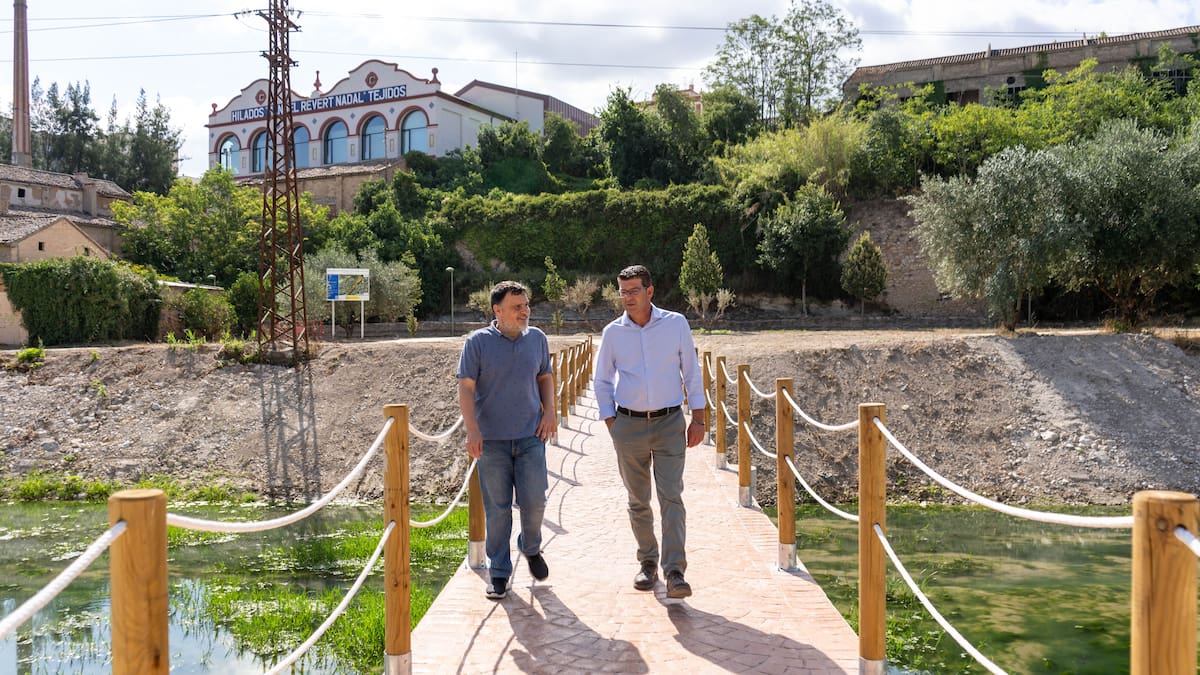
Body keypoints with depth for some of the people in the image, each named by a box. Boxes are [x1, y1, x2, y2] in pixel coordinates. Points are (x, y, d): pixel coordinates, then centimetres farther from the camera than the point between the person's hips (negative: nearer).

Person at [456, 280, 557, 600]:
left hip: (530, 436, 2)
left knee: (534, 500, -1)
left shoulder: (537, 338, 7)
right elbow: (466, 388, -6)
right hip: (491, 439, -2)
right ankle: (499, 573, 17)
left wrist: (550, 411, 5)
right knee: (497, 508, 4)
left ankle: (531, 547, 30)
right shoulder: (478, 342, -4)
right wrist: (472, 430, -15)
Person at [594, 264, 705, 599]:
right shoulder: (613, 332, 2)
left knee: (671, 497, -10)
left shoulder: (676, 324, 0)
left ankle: (675, 573, -11)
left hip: (670, 423, -1)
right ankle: (648, 563, 24)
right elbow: (602, 381, 11)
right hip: (629, 425, 2)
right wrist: (611, 424, 3)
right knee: (638, 501, 9)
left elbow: (692, 372, 5)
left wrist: (698, 419, 1)